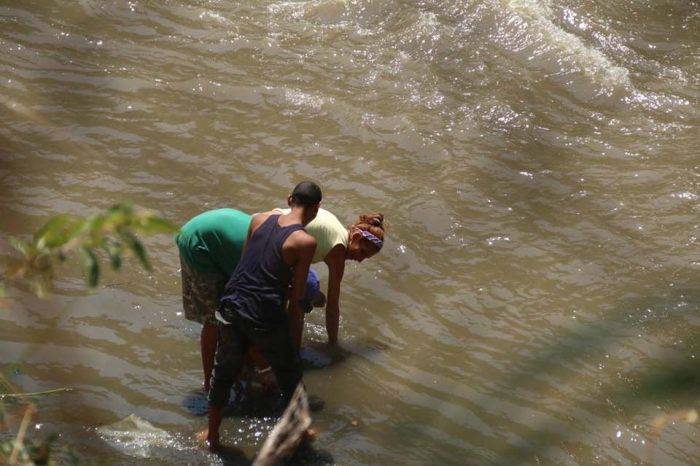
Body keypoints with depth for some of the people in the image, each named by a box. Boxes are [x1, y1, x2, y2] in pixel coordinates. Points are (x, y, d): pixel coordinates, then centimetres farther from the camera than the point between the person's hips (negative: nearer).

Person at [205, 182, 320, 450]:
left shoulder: (260, 219, 4)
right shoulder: (306, 242, -9)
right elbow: (296, 295, -6)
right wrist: (291, 330, 11)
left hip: (232, 306, 5)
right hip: (265, 318, -5)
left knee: (224, 372, 23)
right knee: (289, 374, 20)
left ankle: (212, 437, 34)